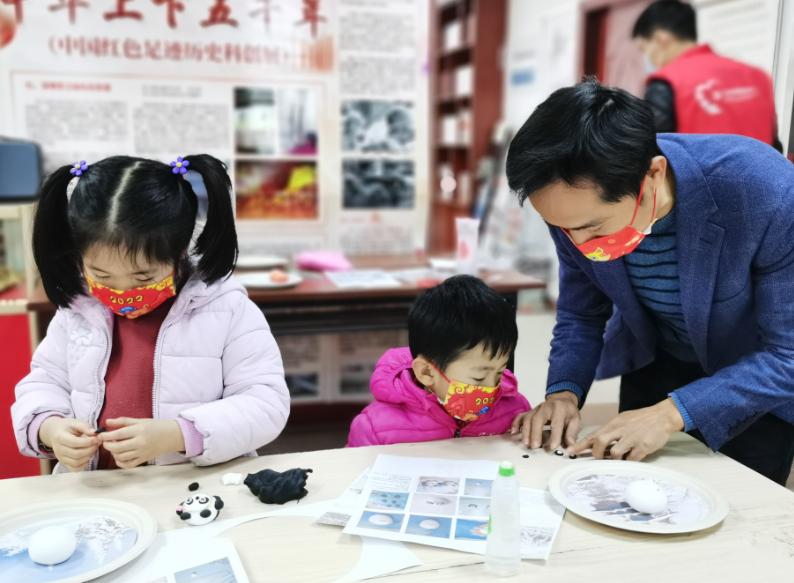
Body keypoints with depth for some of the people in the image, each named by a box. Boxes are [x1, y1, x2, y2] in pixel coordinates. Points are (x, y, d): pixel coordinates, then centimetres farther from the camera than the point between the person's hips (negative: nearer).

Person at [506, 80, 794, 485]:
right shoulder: (577, 204, -23)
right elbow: (580, 314, -7)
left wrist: (672, 414, -37)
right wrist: (564, 391, -24)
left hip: (760, 380, -3)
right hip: (654, 365, 3)